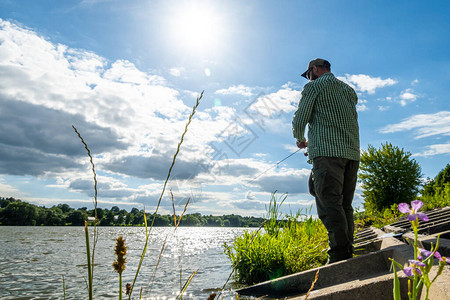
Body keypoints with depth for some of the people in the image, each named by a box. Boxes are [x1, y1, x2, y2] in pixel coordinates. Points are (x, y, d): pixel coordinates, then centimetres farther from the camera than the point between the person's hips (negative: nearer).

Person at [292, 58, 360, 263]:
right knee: (345, 205, 8)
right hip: (352, 153, 8)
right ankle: (348, 256, 8)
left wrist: (300, 140, 20)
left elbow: (299, 120, -1)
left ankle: (339, 258, -15)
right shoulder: (349, 90, 27)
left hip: (326, 151, -7)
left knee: (329, 204, -11)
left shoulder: (314, 86, 6)